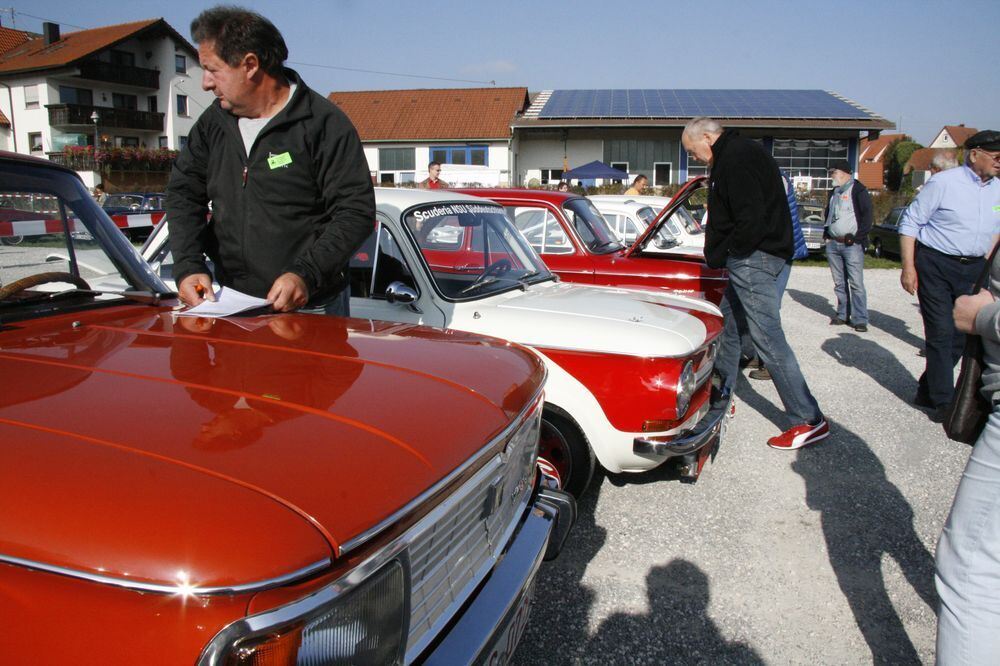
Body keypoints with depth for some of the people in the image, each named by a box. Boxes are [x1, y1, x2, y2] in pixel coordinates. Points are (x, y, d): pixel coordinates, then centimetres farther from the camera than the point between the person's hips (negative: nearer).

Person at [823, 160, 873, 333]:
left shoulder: (858, 190, -5)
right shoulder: (833, 192, 18)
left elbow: (867, 216, -10)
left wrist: (857, 238, -14)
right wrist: (827, 234, 15)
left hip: (852, 245, -7)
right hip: (833, 244, 7)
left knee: (856, 283, -8)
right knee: (839, 283, 10)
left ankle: (860, 319, -5)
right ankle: (843, 315, 18)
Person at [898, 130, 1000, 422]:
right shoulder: (944, 183, -10)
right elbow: (910, 222, -8)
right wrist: (908, 267, -13)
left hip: (973, 269, 6)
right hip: (935, 265, -6)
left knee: (961, 335, 8)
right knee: (941, 333, -6)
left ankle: (927, 390, 23)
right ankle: (943, 401, 3)